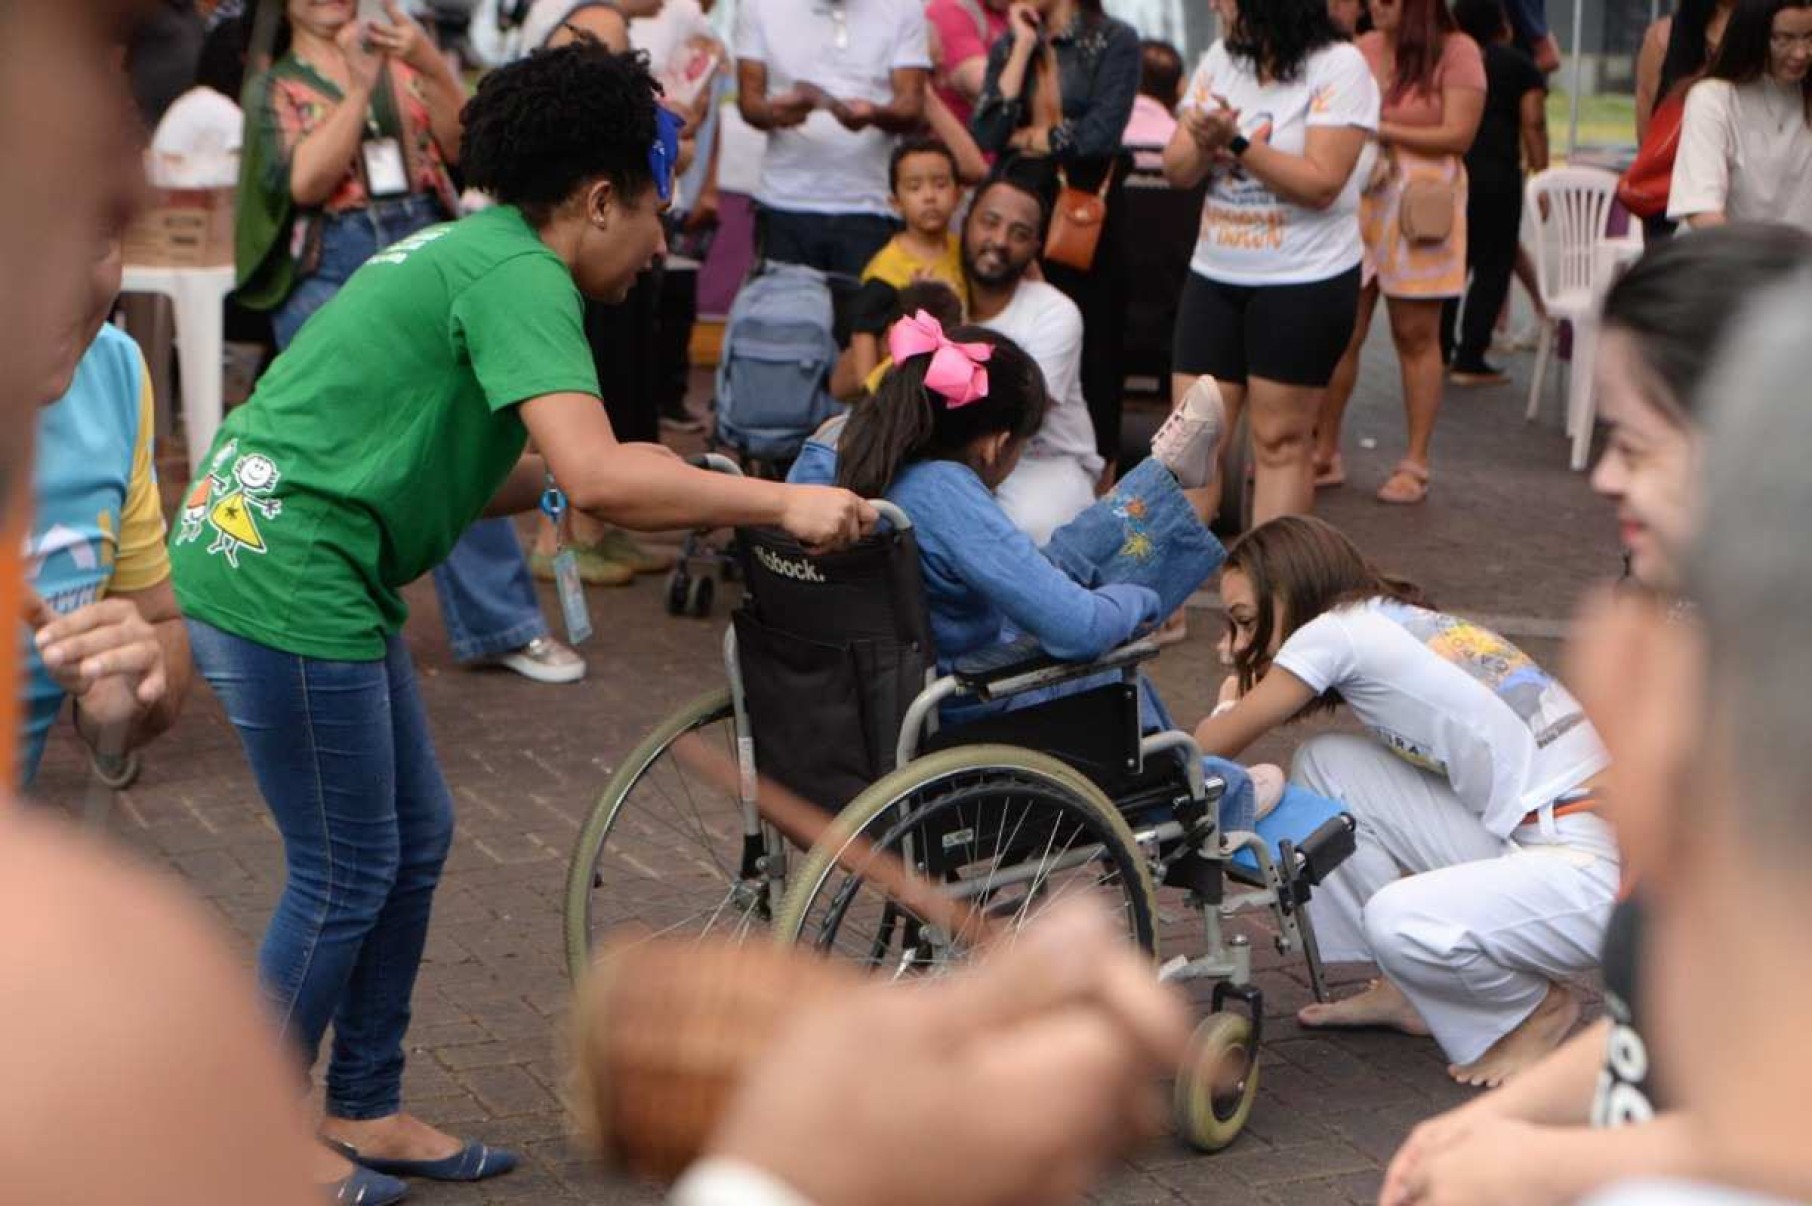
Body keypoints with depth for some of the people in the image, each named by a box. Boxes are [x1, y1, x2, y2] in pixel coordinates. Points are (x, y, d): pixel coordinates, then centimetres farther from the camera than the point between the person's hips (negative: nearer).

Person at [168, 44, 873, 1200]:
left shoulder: (472, 254, 15)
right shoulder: (519, 275, -16)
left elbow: (457, 473, 16)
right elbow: (601, 479, -28)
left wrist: (667, 483, 9)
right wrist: (777, 500, -19)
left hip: (288, 562, 10)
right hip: (287, 580, -10)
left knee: (418, 837, 17)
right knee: (348, 878, 2)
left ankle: (365, 1111, 29)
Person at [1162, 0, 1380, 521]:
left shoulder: (1339, 67, -12)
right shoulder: (1220, 58, 6)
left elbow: (1321, 185, -19)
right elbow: (1177, 171, 4)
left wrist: (1237, 143, -23)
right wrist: (1205, 145, -17)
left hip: (1305, 283, -5)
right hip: (1214, 276, 6)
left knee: (1280, 441, 1)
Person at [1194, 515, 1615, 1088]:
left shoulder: (1339, 629, -10)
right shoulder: (1408, 624, 15)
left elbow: (1209, 748, -2)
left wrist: (1231, 705, 18)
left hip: (1592, 869, -9)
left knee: (1399, 921, -32)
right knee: (1325, 763, 4)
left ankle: (1539, 1006, 1)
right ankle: (1407, 991, 15)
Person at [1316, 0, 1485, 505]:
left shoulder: (1456, 51, -3)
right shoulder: (1364, 49, 9)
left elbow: (1458, 135, -9)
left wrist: (1380, 130, -11)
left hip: (1421, 205, -4)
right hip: (1356, 196, 4)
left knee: (1416, 335, 2)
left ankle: (1415, 463, 9)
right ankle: (1324, 450, 13)